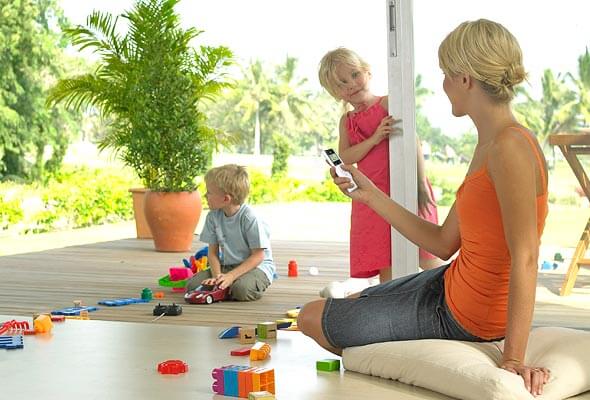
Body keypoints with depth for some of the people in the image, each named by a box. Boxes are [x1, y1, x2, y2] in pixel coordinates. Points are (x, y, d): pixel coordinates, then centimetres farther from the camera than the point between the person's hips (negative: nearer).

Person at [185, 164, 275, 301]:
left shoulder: (249, 218, -20)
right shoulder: (213, 216, -3)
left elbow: (258, 256, -17)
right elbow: (213, 252, 2)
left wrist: (231, 276, -25)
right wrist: (217, 275, -17)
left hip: (256, 265, -5)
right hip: (227, 265, 5)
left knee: (241, 290, -37)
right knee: (192, 285, -15)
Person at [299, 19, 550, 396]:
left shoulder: (510, 147, -26)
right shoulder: (488, 145, 5)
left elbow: (525, 258, -29)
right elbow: (445, 243, 6)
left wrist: (514, 357, -31)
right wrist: (371, 196, 9)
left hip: (461, 317, -9)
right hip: (450, 284, 9)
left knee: (312, 318, 7)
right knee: (345, 306, 27)